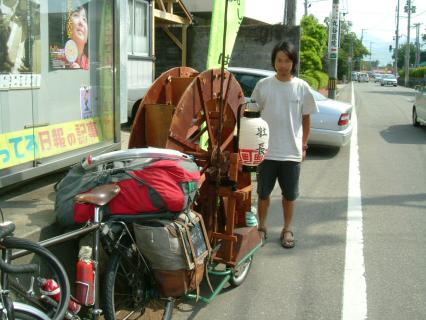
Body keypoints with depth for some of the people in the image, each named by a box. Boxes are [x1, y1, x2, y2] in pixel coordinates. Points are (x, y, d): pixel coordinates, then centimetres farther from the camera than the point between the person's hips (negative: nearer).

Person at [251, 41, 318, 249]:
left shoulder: (302, 87, -2)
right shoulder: (263, 85, -2)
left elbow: (306, 118, 5)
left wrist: (304, 146, 3)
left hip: (291, 152, 0)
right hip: (266, 150, 0)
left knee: (289, 194, 11)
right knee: (263, 192, 11)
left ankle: (288, 229, 28)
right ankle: (262, 227, 28)